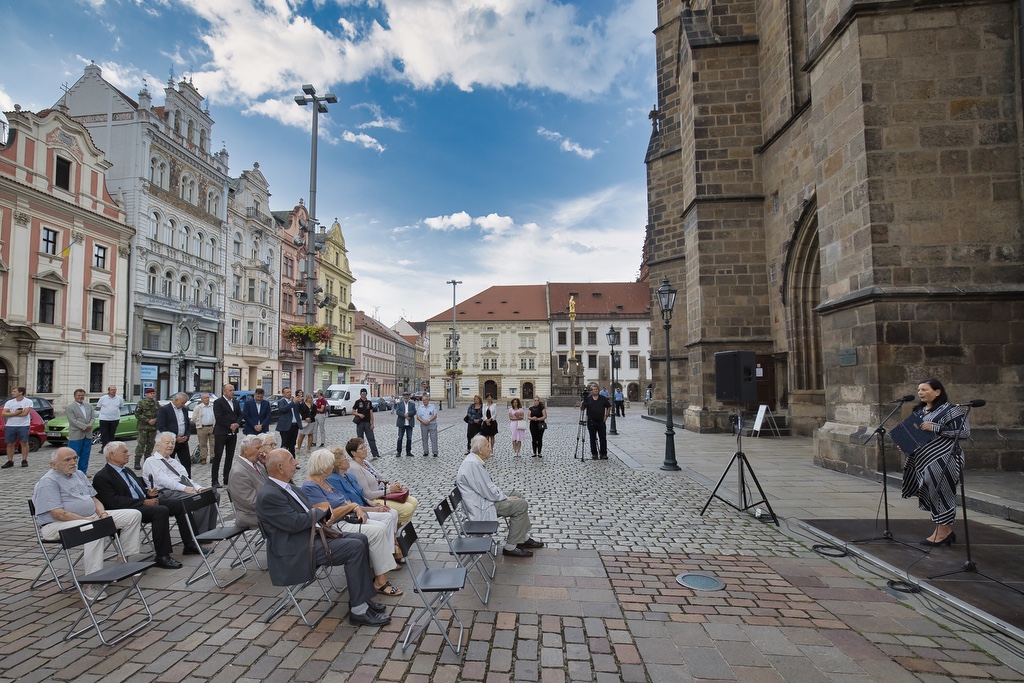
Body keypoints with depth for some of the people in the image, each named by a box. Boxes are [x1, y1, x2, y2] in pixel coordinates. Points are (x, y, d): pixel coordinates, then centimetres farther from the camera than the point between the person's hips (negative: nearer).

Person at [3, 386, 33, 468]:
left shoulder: (28, 401, -3)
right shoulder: (9, 402, 9)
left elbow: (25, 413, -15)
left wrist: (11, 414, -5)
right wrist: (15, 413, -15)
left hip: (23, 425, -4)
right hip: (10, 426, 4)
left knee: (24, 443, -1)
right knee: (10, 444, 6)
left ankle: (24, 461, 5)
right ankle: (10, 461, 15)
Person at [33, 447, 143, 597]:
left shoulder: (79, 475, 16)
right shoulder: (48, 482, -10)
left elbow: (94, 499, 17)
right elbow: (58, 514, -19)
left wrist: (103, 514, -4)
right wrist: (89, 521, -22)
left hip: (92, 517, 9)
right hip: (58, 525, -8)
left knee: (134, 515, -4)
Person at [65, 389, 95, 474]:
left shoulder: (89, 406, 14)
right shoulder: (69, 407, -5)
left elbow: (93, 417, 8)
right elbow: (73, 421, -13)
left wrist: (90, 425, -11)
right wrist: (85, 427, -18)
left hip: (88, 435, 6)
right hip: (76, 435, -6)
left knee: (85, 456, 10)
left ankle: (83, 472, 18)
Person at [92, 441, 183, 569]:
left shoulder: (127, 470, 22)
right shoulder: (101, 477, -5)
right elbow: (113, 502, -16)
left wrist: (148, 492, 7)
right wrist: (144, 502, -20)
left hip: (145, 502, 9)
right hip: (130, 510, -8)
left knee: (179, 504, -9)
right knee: (161, 511, -33)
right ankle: (162, 557, -27)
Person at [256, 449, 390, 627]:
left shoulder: (288, 487, 12)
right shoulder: (268, 495, -18)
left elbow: (310, 510, 18)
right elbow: (295, 523, -24)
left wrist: (327, 512, -4)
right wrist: (320, 511, -7)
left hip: (313, 536, 10)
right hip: (297, 552, -10)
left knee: (361, 539, 3)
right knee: (355, 547, -19)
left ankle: (361, 598, 9)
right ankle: (358, 611, -11)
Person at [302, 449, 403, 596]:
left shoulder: (325, 482, 16)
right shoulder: (310, 487, -14)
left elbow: (344, 502, 17)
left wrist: (357, 508, -3)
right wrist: (351, 505, -4)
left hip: (347, 519, 9)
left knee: (383, 526, -9)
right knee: (377, 532, -22)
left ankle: (377, 576, -9)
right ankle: (380, 582, -13)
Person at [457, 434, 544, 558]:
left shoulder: (474, 461, 8)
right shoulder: (473, 465, -26)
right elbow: (488, 492, -24)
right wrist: (506, 498, -10)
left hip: (483, 499, 11)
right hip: (481, 508, -11)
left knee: (517, 495, 15)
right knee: (521, 505, -13)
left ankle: (524, 538, 20)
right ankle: (510, 548, -3)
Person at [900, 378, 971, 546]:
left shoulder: (949, 409, -7)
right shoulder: (919, 410, 15)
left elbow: (965, 431, -16)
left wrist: (935, 428, -20)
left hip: (942, 462, -8)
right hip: (923, 462, 8)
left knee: (941, 493, -4)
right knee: (929, 494, 10)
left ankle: (943, 533, 8)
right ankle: (945, 532, 22)